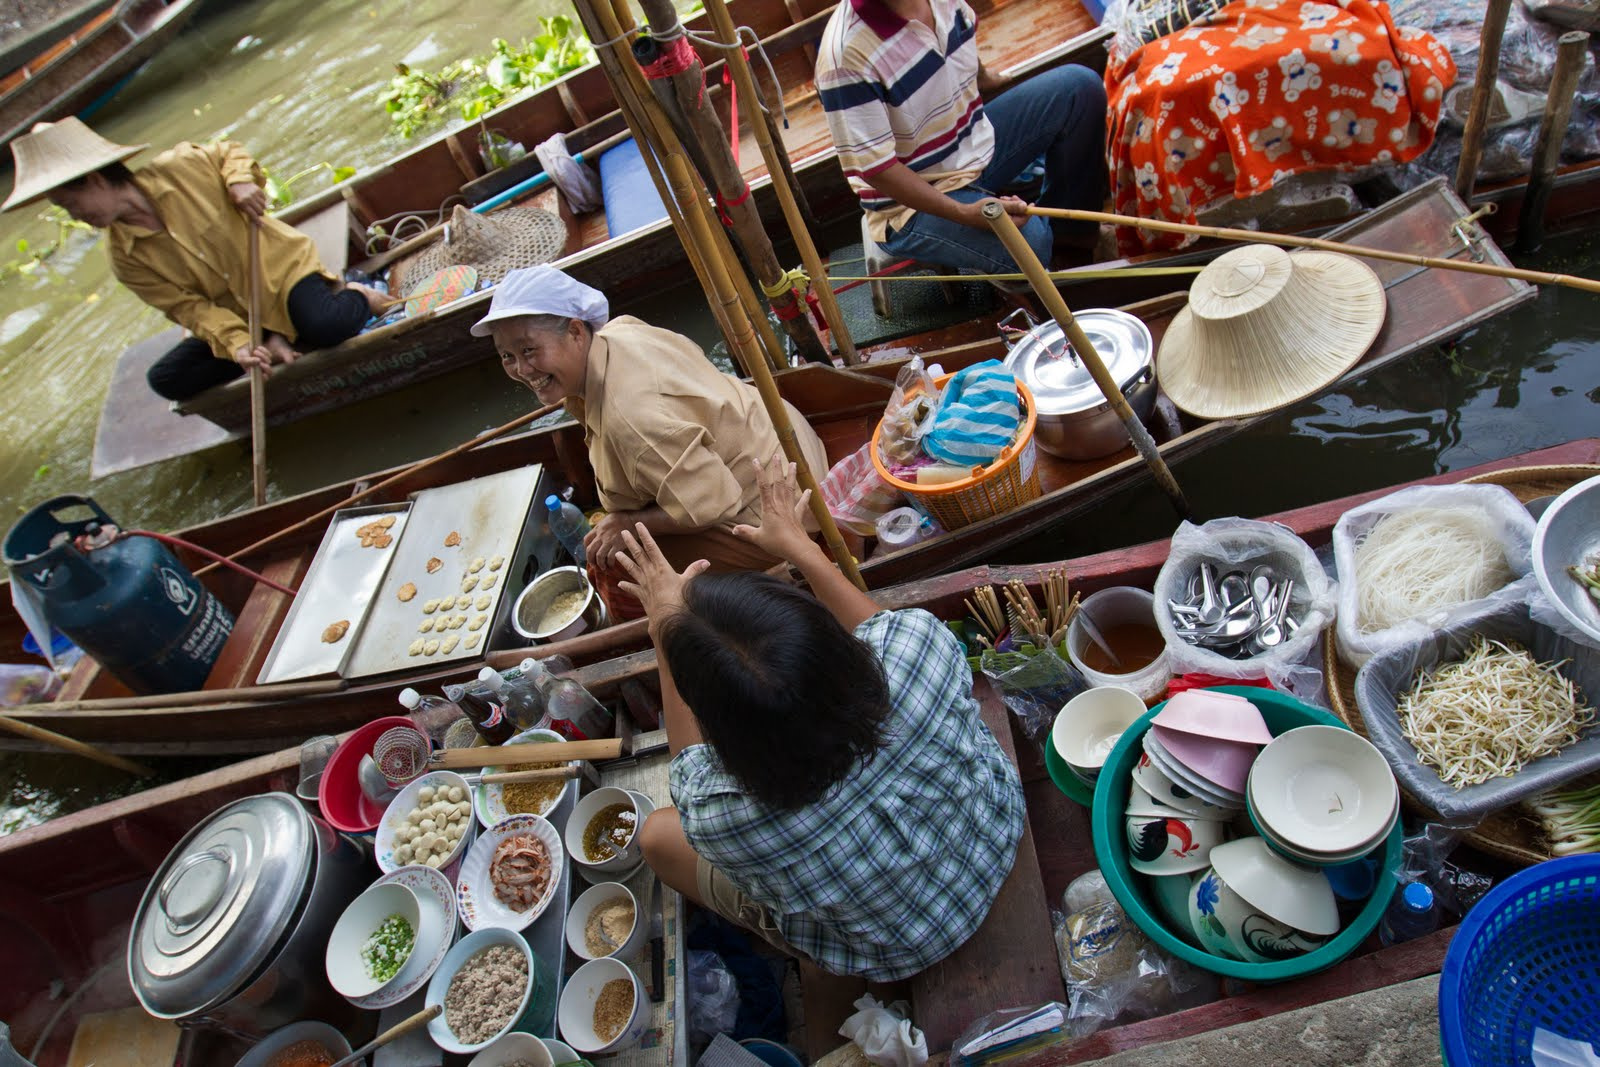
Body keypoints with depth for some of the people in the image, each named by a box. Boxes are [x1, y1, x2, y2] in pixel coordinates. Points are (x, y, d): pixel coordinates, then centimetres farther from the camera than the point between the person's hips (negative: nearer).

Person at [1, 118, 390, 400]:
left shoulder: (179, 167, -16)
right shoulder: (124, 257, -8)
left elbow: (229, 152, 4)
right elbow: (187, 307, -10)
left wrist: (241, 181, -19)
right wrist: (236, 343, -27)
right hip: (233, 316, 5)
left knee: (328, 326, -36)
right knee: (166, 380, -10)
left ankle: (355, 296, -1)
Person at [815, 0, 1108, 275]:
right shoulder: (845, 53, -30)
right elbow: (873, 167, -29)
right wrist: (964, 213, -34)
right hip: (915, 200, -8)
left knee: (1080, 86, -1)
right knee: (1028, 243, -30)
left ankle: (1071, 226, 11)